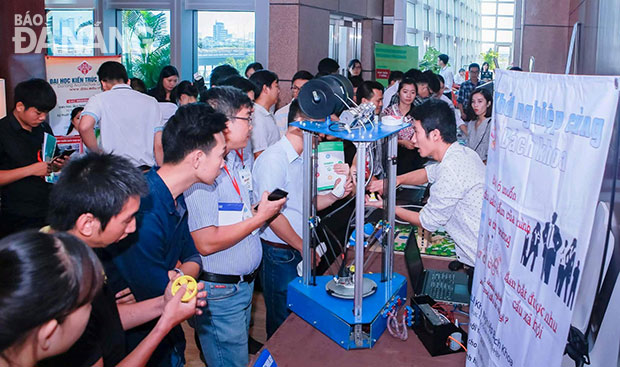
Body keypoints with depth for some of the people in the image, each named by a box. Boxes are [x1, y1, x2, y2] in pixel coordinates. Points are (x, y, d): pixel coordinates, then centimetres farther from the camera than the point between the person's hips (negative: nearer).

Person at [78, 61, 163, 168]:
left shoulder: (99, 99, 3)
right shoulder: (151, 101, 11)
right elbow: (159, 145, 6)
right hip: (147, 170, 2)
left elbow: (84, 127, -16)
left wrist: (97, 152, -1)